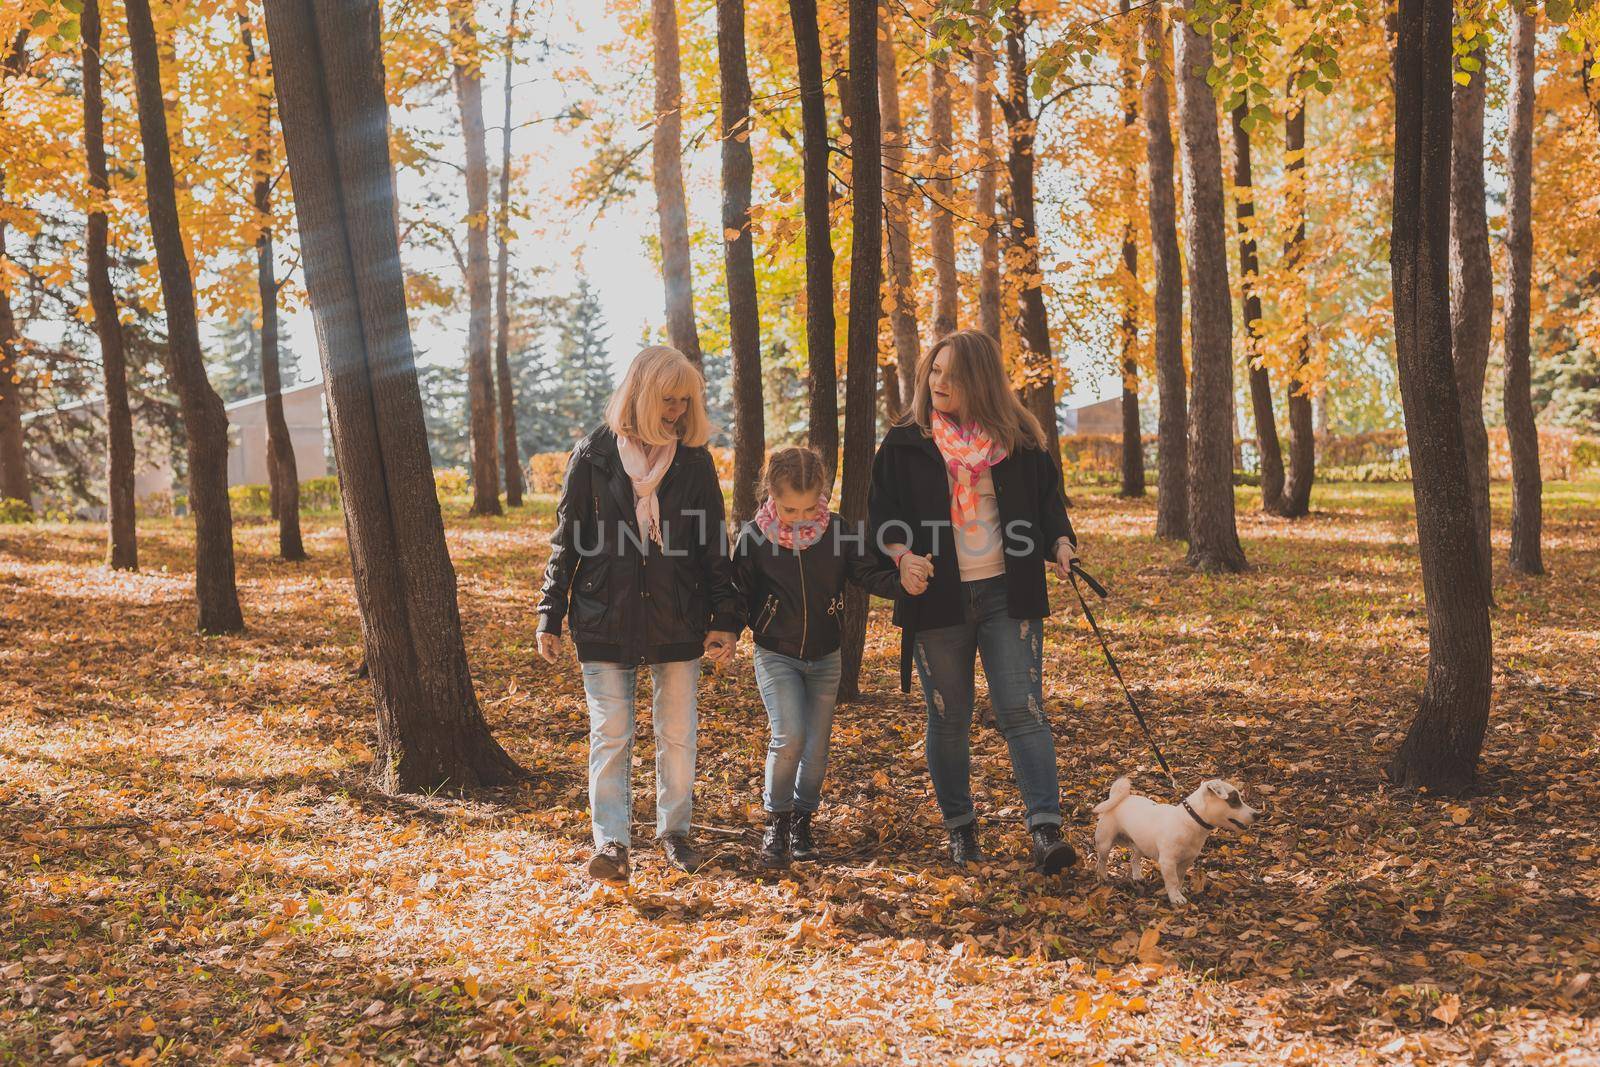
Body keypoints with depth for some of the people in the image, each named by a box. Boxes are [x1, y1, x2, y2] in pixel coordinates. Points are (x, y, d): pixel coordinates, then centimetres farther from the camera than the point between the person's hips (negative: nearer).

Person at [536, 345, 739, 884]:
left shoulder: (695, 460, 3)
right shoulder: (594, 455, -1)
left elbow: (715, 544, 5)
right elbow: (567, 540, 3)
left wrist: (724, 618, -1)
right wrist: (550, 616, 1)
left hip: (677, 621, 2)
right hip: (605, 620, -1)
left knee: (677, 734, 8)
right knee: (610, 735, 0)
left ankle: (674, 831, 24)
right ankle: (612, 841, 8)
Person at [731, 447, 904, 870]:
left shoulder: (836, 532, -8)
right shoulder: (755, 536, -12)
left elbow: (869, 572, -8)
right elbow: (739, 592, -3)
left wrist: (902, 580, -27)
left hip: (825, 657, 3)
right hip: (776, 656, -2)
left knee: (817, 746, 9)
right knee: (788, 738, -16)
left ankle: (802, 819, 29)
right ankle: (776, 821, 2)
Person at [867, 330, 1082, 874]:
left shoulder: (1019, 440, 5)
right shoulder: (905, 442, 4)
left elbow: (1048, 499, 13)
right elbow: (882, 513, 4)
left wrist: (1061, 544, -7)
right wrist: (902, 556, -15)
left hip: (1007, 595, 0)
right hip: (937, 599, 0)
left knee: (1022, 711, -8)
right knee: (948, 720, 7)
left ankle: (1046, 829, -7)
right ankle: (960, 829, 22)